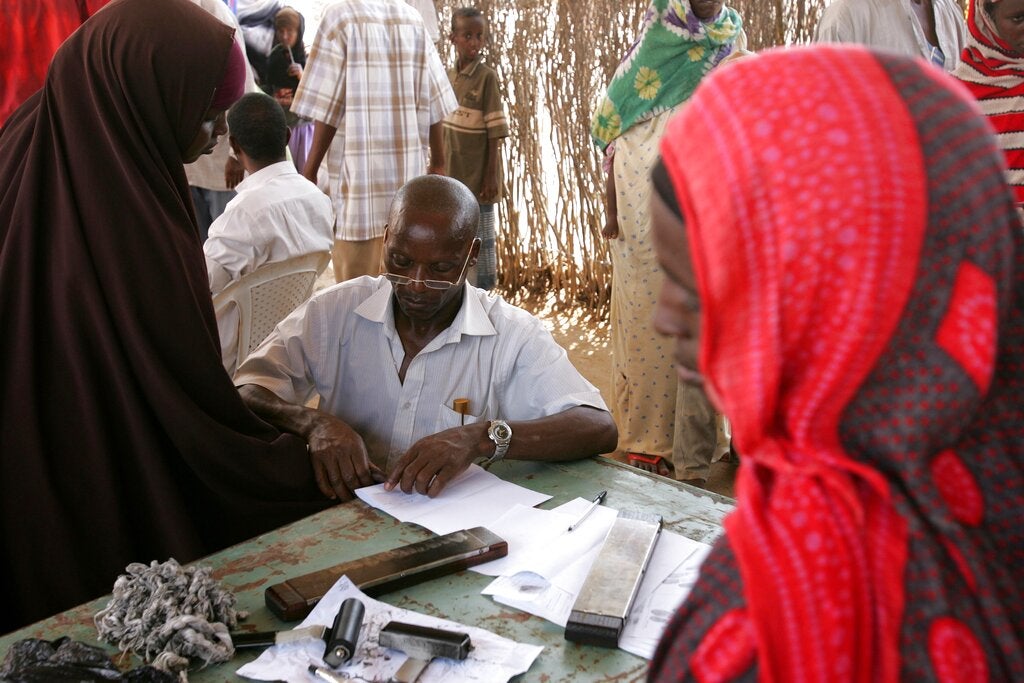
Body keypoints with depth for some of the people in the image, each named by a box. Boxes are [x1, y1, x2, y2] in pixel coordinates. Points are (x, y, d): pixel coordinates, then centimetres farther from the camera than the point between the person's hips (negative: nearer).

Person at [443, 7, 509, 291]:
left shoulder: (487, 77, -11)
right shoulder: (448, 76, 8)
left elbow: (495, 132, -13)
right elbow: (445, 130, 12)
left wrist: (491, 175, -17)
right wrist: (439, 170, 13)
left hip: (477, 175, -7)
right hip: (452, 175, 7)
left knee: (481, 242, 1)